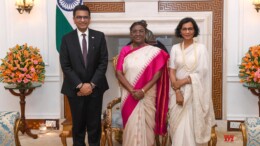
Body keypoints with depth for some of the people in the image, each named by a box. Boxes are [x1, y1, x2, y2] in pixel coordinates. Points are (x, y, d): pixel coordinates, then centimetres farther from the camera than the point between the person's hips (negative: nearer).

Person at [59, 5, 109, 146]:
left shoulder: (99, 36, 2)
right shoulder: (67, 39, 1)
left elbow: (103, 62, -2)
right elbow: (65, 65, -4)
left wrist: (92, 84, -10)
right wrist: (80, 85, -12)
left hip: (95, 87, 0)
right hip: (75, 88, 0)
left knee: (94, 123, 8)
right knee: (78, 124, 9)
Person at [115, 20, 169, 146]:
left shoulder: (154, 52, -1)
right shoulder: (125, 50, 4)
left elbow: (157, 74, -5)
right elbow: (118, 73, -2)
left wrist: (143, 90, -14)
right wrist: (132, 90, -14)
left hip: (147, 95, -1)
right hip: (129, 95, 1)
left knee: (146, 124, 4)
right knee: (131, 125, 4)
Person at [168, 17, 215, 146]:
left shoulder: (201, 48, 0)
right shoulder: (175, 48, 5)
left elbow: (202, 72, -7)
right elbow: (172, 71, 1)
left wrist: (183, 81, -12)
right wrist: (177, 91, -10)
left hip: (195, 92, -1)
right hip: (178, 92, 2)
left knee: (193, 125, 1)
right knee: (179, 126, 2)